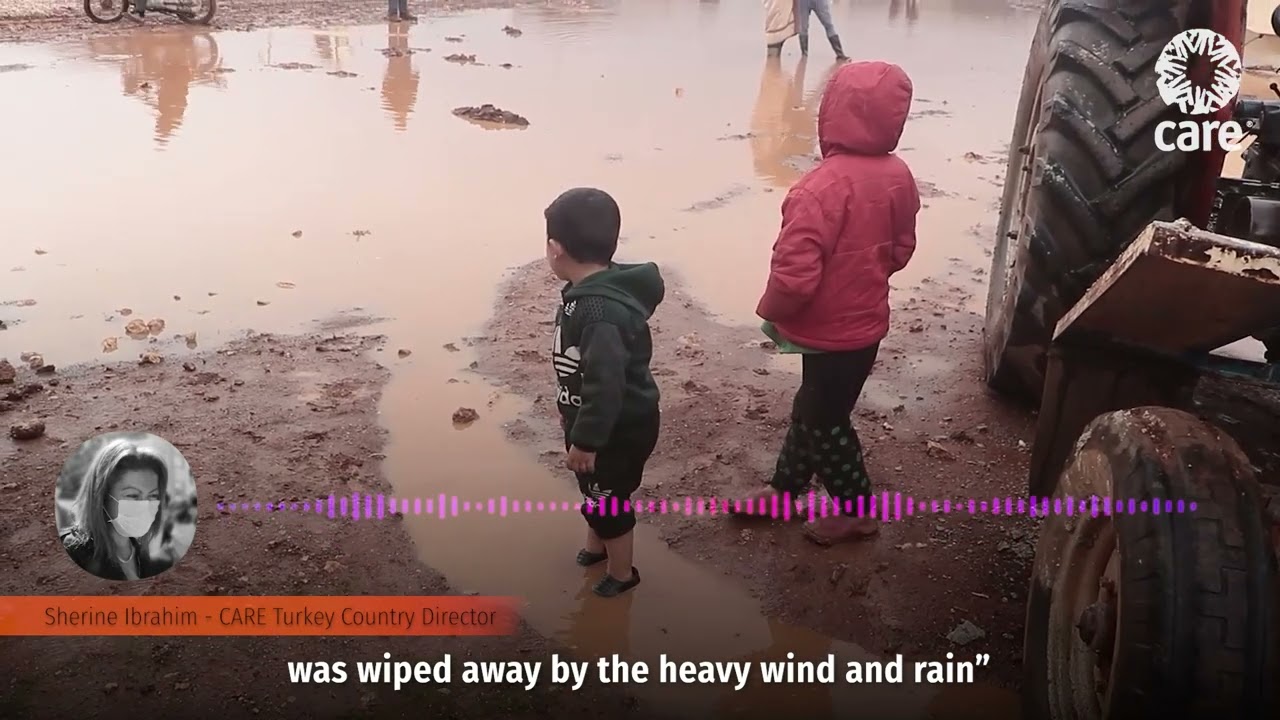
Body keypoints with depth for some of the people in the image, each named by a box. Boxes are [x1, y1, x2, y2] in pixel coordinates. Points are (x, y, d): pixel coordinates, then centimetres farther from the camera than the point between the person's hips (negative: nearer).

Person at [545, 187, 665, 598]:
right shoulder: (587, 291, -2)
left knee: (609, 501, 12)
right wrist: (571, 414, 22)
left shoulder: (601, 311, -35)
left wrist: (585, 440, -24)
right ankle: (597, 544, 53)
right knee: (594, 491, 28)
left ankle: (622, 572, 35)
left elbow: (606, 384, -33)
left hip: (618, 431, -9)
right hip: (597, 421, 9)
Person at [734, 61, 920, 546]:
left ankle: (856, 510, 31)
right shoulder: (899, 176, -5)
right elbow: (900, 251, 8)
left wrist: (772, 313, -11)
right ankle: (784, 489, 40)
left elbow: (795, 273, -30)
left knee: (823, 421, 14)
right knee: (813, 409, 23)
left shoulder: (825, 186, -29)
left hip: (832, 331, -8)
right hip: (865, 321, 8)